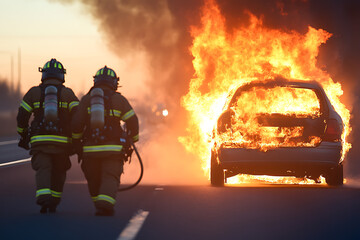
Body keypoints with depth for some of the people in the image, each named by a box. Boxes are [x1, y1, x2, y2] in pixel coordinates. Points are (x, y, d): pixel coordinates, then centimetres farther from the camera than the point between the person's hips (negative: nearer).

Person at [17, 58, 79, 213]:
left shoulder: (34, 92, 7)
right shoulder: (67, 93, 6)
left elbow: (21, 117, 5)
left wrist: (23, 135, 20)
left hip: (39, 140, -1)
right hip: (62, 141, 1)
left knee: (43, 170, -5)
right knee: (59, 172, 18)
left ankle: (43, 195, -30)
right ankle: (53, 203, 24)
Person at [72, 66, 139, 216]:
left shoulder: (86, 99, 5)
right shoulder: (119, 100, 2)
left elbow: (76, 123, 0)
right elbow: (132, 122, 0)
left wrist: (77, 140, 16)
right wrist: (134, 138, 18)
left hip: (90, 148, 2)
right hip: (113, 149, -2)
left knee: (94, 180, 17)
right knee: (110, 178, -4)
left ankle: (100, 205, 27)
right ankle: (106, 204, -26)